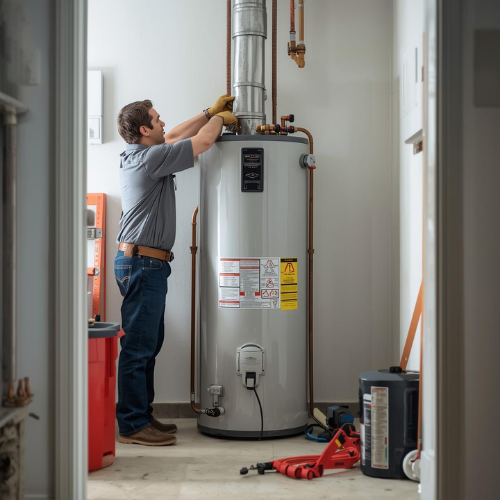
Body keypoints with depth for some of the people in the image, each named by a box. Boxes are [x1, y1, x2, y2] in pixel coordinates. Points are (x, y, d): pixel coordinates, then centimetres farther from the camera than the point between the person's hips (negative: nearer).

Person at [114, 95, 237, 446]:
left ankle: (142, 415, 23)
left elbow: (173, 137, 29)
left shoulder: (139, 154, 14)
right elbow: (203, 141, -11)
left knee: (148, 344, 15)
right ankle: (133, 425, 0)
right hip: (143, 262, -11)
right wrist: (219, 118, 9)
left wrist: (211, 112, 28)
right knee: (138, 346, -6)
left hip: (144, 262, 11)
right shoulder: (150, 158, -15)